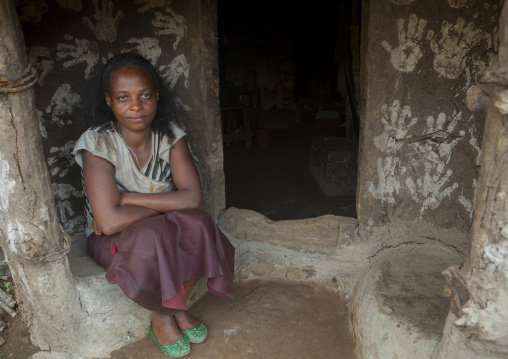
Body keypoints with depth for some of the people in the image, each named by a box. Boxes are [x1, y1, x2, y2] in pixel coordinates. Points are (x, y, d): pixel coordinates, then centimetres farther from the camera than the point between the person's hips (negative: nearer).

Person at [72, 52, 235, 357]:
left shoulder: (170, 135, -11)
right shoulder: (97, 143, -21)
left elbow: (193, 198, -21)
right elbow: (109, 222, -29)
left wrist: (127, 199, -24)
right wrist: (164, 204, -18)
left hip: (163, 230, 3)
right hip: (113, 239, -3)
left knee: (197, 223, -28)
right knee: (152, 239, -35)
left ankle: (176, 308, -2)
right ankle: (163, 318, -3)